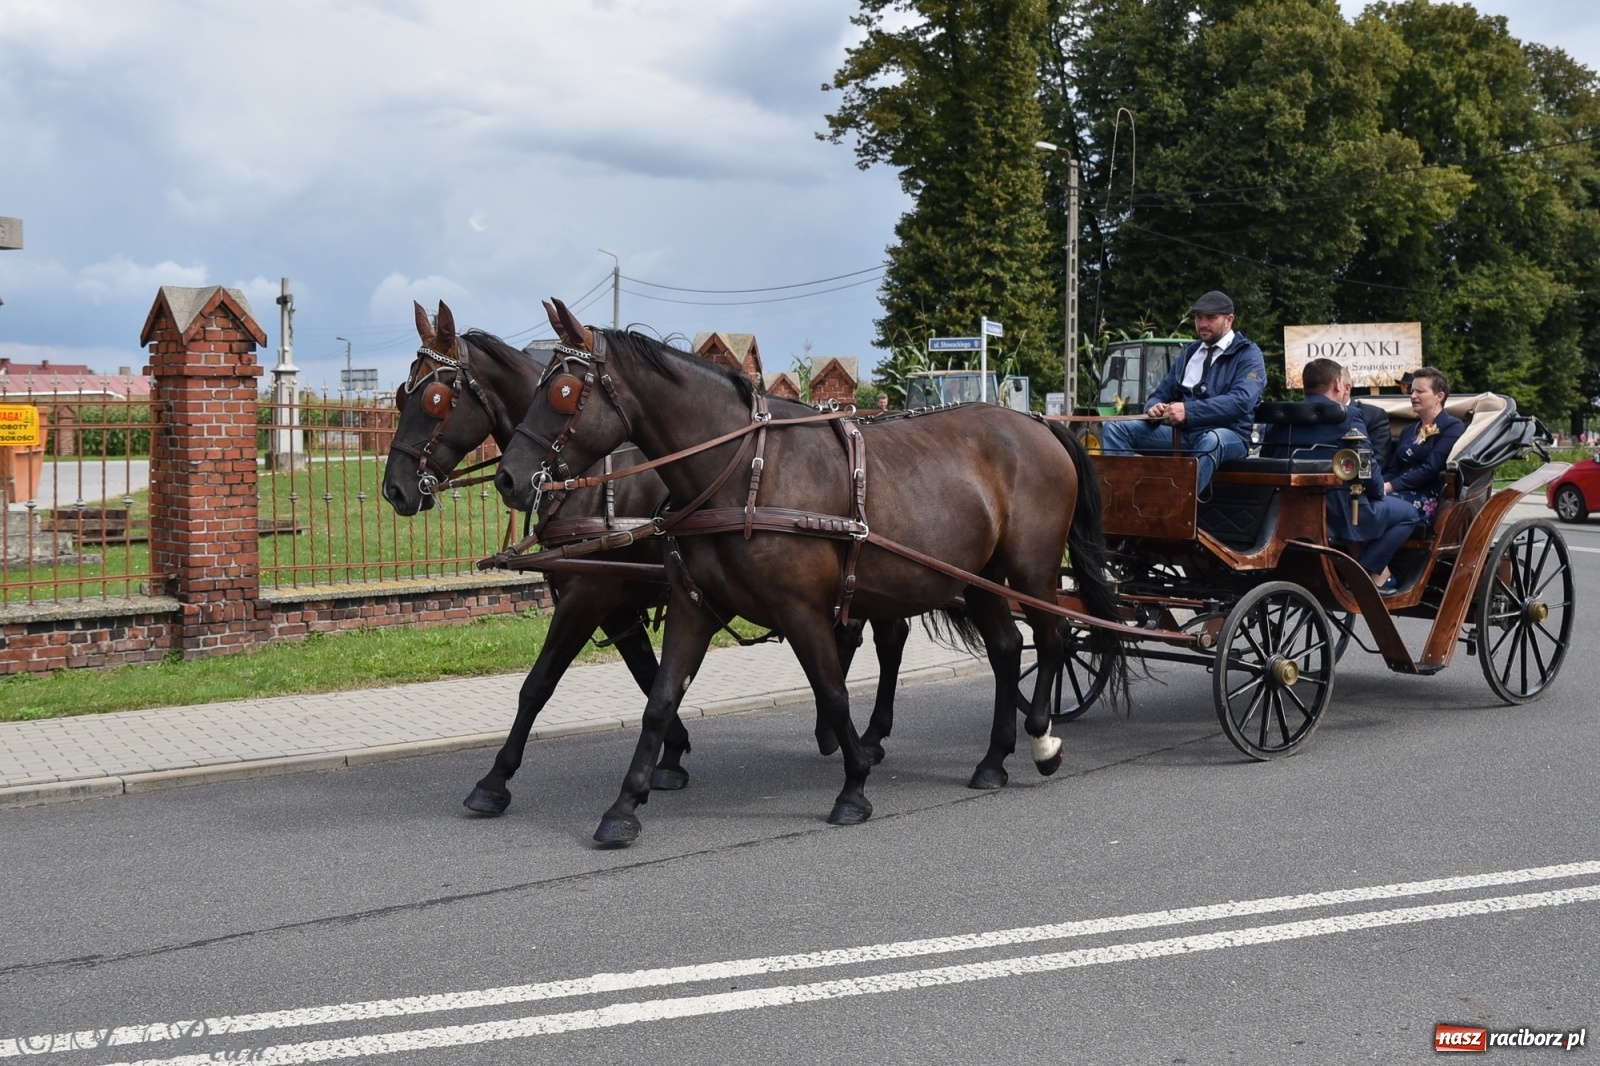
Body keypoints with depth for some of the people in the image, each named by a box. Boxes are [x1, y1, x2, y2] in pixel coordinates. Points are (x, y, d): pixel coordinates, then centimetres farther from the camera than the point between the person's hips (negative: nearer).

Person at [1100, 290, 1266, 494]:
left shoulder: (1248, 354, 0)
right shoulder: (1190, 353, 20)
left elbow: (1241, 401, -18)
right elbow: (1163, 393, 21)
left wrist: (1189, 410, -29)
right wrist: (1154, 408, -7)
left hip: (1228, 437, -6)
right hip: (1184, 434, 6)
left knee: (1211, 441, -43)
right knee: (1115, 429, -8)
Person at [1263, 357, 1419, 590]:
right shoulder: (1347, 416, -8)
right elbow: (1368, 469, -11)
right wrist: (1379, 492, 11)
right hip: (1339, 517, -7)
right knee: (1406, 513, 14)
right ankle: (1365, 572, 1)